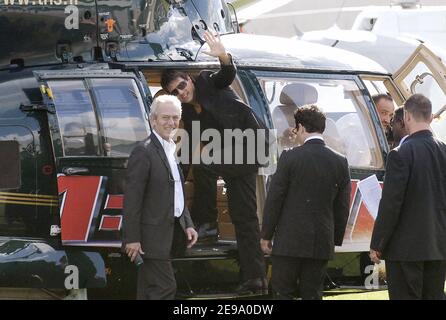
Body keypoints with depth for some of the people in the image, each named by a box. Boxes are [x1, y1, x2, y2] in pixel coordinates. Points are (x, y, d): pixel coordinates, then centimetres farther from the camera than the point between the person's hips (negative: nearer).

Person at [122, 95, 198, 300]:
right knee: (165, 287, -11)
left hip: (169, 233, 9)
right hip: (152, 235, -9)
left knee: (150, 291, 14)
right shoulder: (144, 152, -14)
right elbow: (132, 199, -17)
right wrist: (132, 238, -20)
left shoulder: (171, 150, 15)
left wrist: (187, 225, 11)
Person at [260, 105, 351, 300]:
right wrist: (336, 240, 17)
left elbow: (274, 199, -6)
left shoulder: (290, 157, -10)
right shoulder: (340, 162, 2)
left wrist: (266, 235, 3)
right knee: (312, 293, 9)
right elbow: (342, 207, 7)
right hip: (322, 243, 4)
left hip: (289, 241, -4)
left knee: (283, 292, 2)